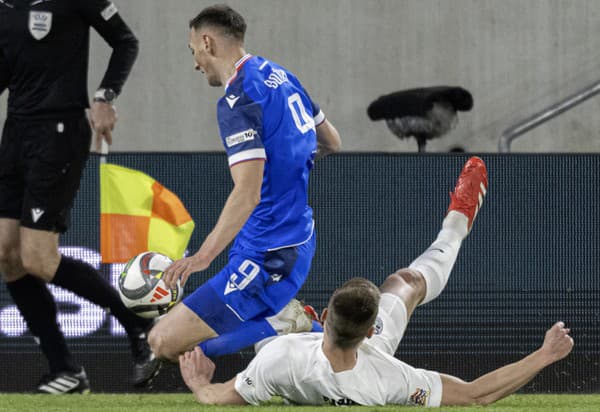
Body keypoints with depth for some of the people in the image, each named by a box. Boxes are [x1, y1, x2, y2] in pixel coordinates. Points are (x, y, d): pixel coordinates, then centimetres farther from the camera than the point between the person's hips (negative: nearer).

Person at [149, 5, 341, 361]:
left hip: (267, 261, -10)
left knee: (164, 344, -11)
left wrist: (204, 256, -36)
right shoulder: (281, 76, 7)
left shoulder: (238, 102, -20)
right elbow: (331, 142, 21)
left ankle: (278, 324, -10)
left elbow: (248, 192, -30)